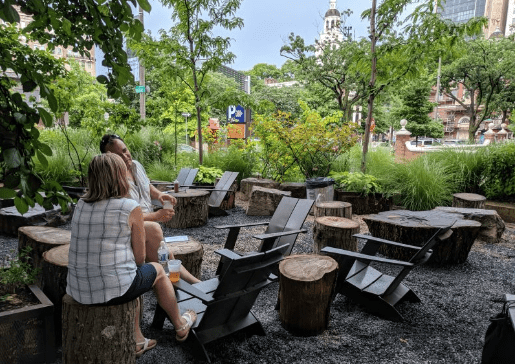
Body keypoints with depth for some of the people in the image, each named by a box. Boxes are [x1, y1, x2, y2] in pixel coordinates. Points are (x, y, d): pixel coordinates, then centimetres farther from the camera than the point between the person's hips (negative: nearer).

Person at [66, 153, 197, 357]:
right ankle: (180, 326, 41)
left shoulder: (81, 206, 6)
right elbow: (139, 258, -4)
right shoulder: (130, 208, -11)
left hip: (78, 291, 6)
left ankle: (137, 340, 36)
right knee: (157, 270, 23)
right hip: (115, 289, -6)